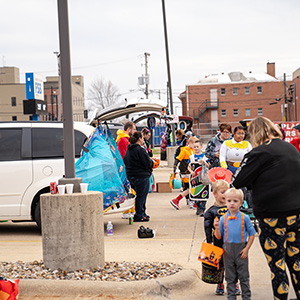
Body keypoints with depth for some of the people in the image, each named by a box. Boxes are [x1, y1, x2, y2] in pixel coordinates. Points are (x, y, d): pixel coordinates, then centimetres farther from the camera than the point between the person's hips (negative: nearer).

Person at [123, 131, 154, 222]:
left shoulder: (128, 150, 10)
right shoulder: (140, 150, -17)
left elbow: (125, 162, 20)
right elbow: (148, 164, -18)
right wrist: (152, 161, 5)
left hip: (131, 176, 9)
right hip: (141, 176, -9)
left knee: (140, 195, 18)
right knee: (141, 195, -2)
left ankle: (142, 214, 25)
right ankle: (139, 216, 2)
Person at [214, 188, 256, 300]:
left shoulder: (244, 218, -7)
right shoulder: (223, 219, -1)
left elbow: (252, 234, -1)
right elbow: (219, 237, 4)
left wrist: (247, 249, -8)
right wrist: (217, 228, -16)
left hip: (241, 250, -2)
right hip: (228, 250, 2)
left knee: (244, 276, 7)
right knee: (230, 276, 12)